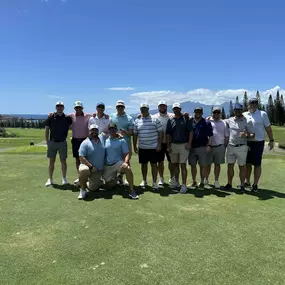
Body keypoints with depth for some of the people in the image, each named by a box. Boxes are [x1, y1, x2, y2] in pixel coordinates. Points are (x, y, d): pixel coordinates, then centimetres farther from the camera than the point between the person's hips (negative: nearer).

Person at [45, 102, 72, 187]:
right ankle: (50, 179, 15)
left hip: (62, 142, 0)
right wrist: (47, 141, 0)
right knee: (51, 161, 5)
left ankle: (64, 179, 16)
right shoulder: (51, 117, 0)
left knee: (63, 161, 5)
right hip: (52, 142, 0)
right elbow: (47, 130, 4)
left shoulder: (67, 118, 2)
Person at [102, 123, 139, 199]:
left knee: (128, 168, -36)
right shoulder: (105, 141, 8)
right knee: (108, 186, 3)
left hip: (118, 163, -3)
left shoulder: (122, 141, -1)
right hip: (107, 166, 3)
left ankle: (132, 191, -27)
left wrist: (125, 162, -23)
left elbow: (127, 153, -5)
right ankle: (115, 179, 38)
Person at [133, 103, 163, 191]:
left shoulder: (155, 120, -3)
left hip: (153, 147, -3)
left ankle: (154, 183, 9)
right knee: (143, 164, 12)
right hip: (142, 147, 3)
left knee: (154, 164, 1)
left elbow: (160, 132, -2)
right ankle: (144, 181, 28)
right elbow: (135, 134, 11)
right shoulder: (137, 121, 7)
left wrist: (159, 144, -8)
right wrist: (134, 146, 8)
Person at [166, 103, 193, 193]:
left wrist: (189, 143, -9)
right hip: (173, 145, 3)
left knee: (183, 165, -6)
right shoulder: (170, 120, 9)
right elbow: (168, 134, 8)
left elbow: (191, 131, -1)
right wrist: (168, 146, 0)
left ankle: (184, 185, -2)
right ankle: (176, 182, 26)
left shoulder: (185, 118, 2)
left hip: (184, 145, -3)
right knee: (175, 164, 11)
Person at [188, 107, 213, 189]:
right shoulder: (190, 122, 10)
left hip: (202, 147, -2)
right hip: (192, 147, 3)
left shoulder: (206, 123, 4)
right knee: (193, 165, 8)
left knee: (203, 166, 1)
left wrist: (209, 145, -8)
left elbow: (210, 135, 0)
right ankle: (194, 182, 19)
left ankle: (202, 182, 11)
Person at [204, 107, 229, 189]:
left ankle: (216, 181, 18)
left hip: (220, 147, 2)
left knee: (217, 164, 8)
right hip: (209, 146, -2)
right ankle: (206, 180, 17)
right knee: (208, 164, 4)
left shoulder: (223, 123, 12)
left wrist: (225, 147, 6)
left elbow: (226, 136, 12)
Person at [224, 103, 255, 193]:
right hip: (230, 146, 3)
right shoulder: (229, 120, 8)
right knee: (230, 166, 8)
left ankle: (242, 185, 13)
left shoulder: (246, 121, -1)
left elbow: (252, 134, -2)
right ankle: (229, 184, 19)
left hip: (241, 147, -3)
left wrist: (246, 135, -24)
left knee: (242, 167, 4)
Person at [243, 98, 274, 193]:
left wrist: (271, 140, 1)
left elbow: (268, 128, 3)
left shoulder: (262, 114, 1)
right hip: (247, 143, 3)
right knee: (247, 163, 12)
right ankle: (247, 182, 27)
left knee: (257, 164, 2)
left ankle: (255, 185, 12)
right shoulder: (244, 115, 7)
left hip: (258, 143, -3)